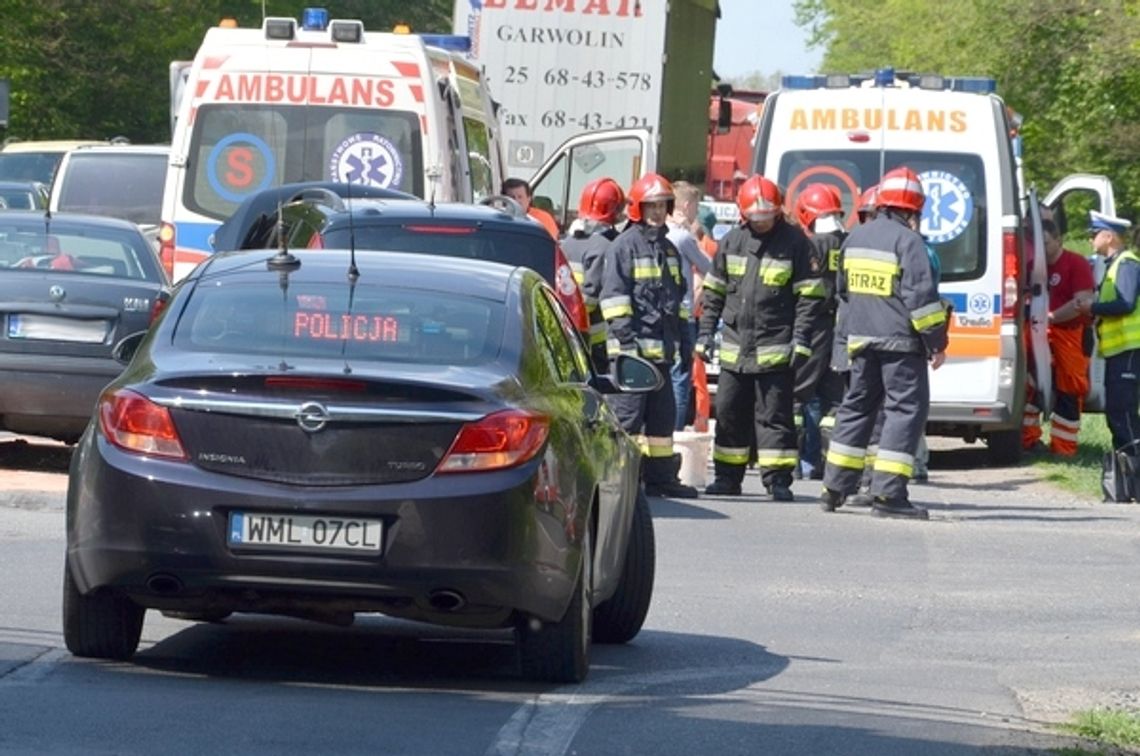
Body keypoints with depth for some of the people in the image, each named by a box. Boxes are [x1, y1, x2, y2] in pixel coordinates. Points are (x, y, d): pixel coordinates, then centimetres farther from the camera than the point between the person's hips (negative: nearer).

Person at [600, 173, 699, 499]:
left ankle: (660, 476, 16)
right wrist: (626, 337, -18)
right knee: (627, 413, -9)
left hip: (661, 347, 8)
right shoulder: (624, 245, -5)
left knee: (662, 414, 11)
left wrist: (682, 338, 21)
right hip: (633, 346, -8)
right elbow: (614, 296, -11)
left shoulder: (668, 249, 20)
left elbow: (679, 296, 27)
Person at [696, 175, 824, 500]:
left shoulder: (794, 242, -4)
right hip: (734, 347, 5)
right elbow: (713, 291, 15)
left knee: (774, 415, -3)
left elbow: (809, 294, -4)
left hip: (775, 348, -5)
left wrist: (801, 339, -11)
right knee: (729, 413, 9)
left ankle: (778, 479, 0)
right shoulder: (732, 241, 8)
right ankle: (728, 477, 19)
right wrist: (706, 333, 10)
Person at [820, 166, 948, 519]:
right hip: (900, 343, -7)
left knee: (857, 407, 17)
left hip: (860, 340, 7)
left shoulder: (855, 238, 11)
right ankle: (888, 494, -11)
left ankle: (835, 488, 18)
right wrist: (936, 341, -10)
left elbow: (843, 288, 20)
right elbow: (921, 295, -16)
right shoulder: (907, 241, -13)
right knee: (906, 410, -4)